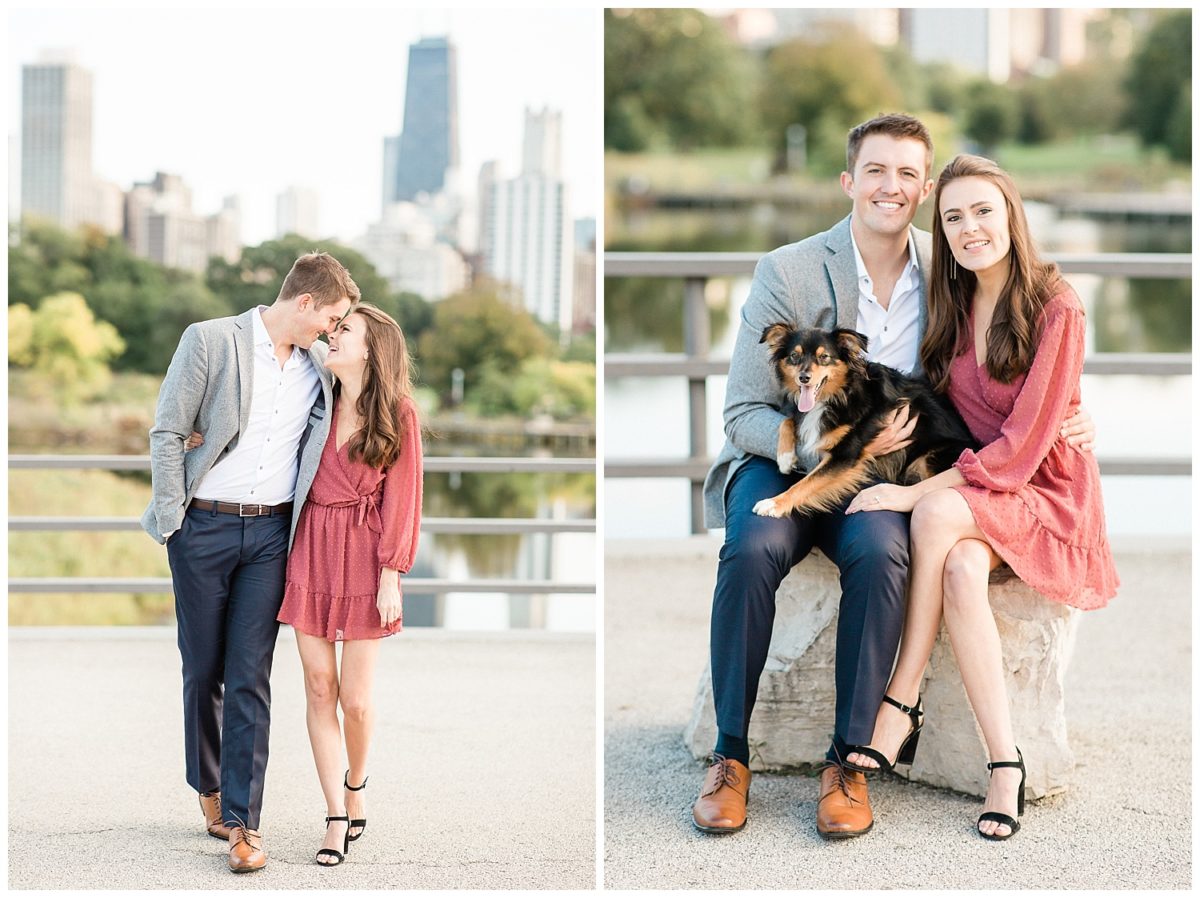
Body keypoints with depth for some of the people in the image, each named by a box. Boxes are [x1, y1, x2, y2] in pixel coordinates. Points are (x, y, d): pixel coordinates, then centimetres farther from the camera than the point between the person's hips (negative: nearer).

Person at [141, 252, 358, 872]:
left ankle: (242, 822, -1)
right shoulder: (211, 341, -7)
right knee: (203, 669, 8)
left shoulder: (320, 364, 8)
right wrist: (171, 519, -8)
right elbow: (167, 431, -5)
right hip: (205, 525, -2)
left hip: (271, 531, 2)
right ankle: (209, 787, 29)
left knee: (250, 677, -3)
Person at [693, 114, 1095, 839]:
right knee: (754, 550, -33)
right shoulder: (789, 272, -9)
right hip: (784, 462, -1)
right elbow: (742, 415, -8)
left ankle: (849, 759, -22)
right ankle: (731, 754, -19)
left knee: (881, 553, -33)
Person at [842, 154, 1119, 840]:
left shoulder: (1056, 310, -14)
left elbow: (1022, 445, -19)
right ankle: (1006, 763, -28)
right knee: (961, 569, -32)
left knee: (939, 516, -35)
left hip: (1048, 494, -5)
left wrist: (918, 493, -24)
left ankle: (900, 708, -24)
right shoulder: (952, 306, 5)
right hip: (973, 487, 5)